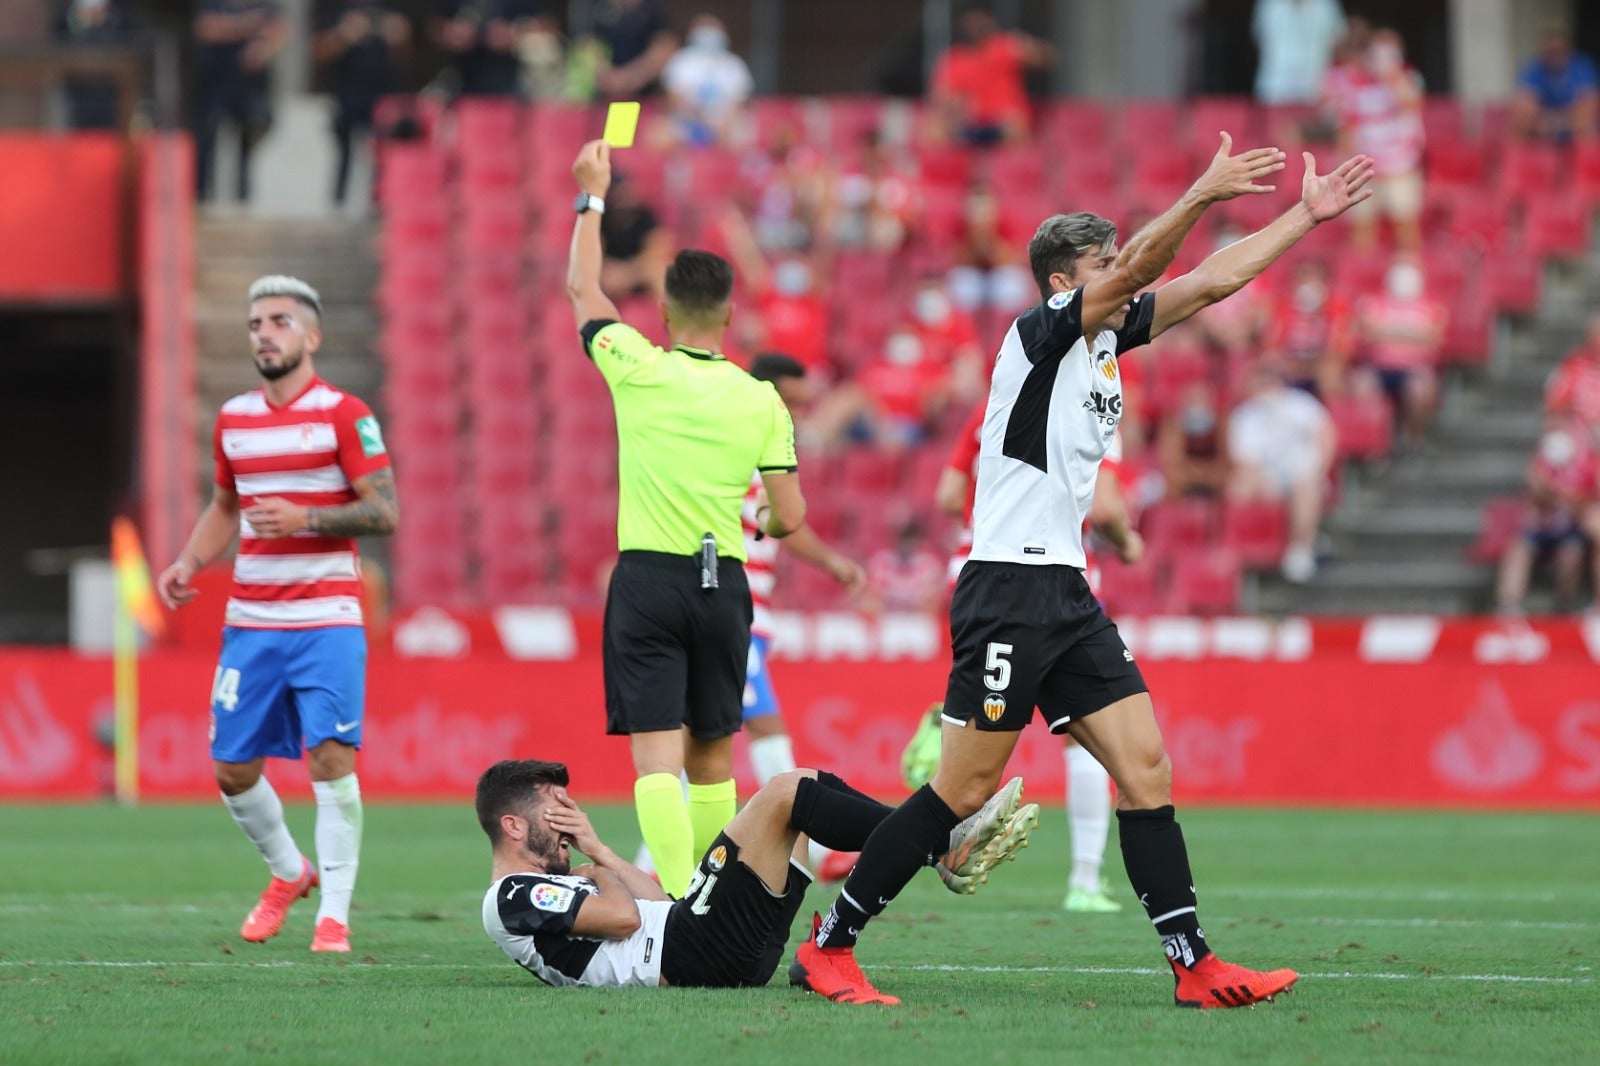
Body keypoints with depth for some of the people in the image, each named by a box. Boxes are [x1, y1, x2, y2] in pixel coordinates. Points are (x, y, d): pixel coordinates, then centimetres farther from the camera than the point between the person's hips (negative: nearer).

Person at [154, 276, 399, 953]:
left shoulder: (344, 415, -5)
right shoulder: (233, 419, 12)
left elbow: (385, 513, -9)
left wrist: (305, 519, -21)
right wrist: (188, 564, 9)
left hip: (326, 621, -5)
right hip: (249, 620, 5)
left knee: (330, 757, -14)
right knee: (231, 767, 4)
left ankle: (334, 914, -7)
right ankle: (290, 873, 29)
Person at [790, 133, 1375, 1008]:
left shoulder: (1108, 340, 14)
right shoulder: (1039, 333, -8)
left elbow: (1209, 282, 18)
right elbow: (1134, 270, -24)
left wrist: (1307, 215, 16)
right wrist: (1202, 195, -33)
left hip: (1067, 596, 9)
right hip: (1009, 590, -9)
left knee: (1144, 766, 0)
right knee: (963, 791, -8)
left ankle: (1194, 966, -1)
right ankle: (827, 947, 0)